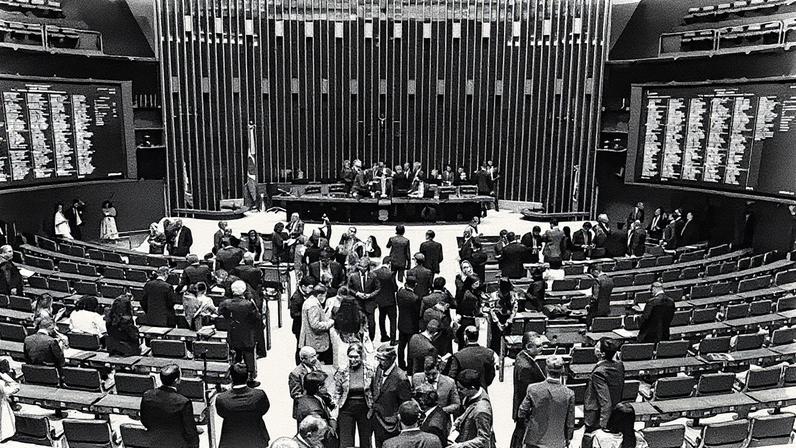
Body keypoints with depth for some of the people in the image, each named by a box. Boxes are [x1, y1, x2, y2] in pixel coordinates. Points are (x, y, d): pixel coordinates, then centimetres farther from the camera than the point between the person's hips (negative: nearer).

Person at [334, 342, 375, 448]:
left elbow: (375, 392, 3)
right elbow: (337, 394, 4)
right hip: (346, 409, 0)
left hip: (365, 409, 0)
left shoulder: (370, 371, -5)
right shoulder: (341, 372, -4)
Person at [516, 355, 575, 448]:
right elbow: (570, 422, -3)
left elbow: (521, 413, -6)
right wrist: (568, 439, 14)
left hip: (534, 440, 0)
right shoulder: (569, 394, -14)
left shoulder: (533, 389, -15)